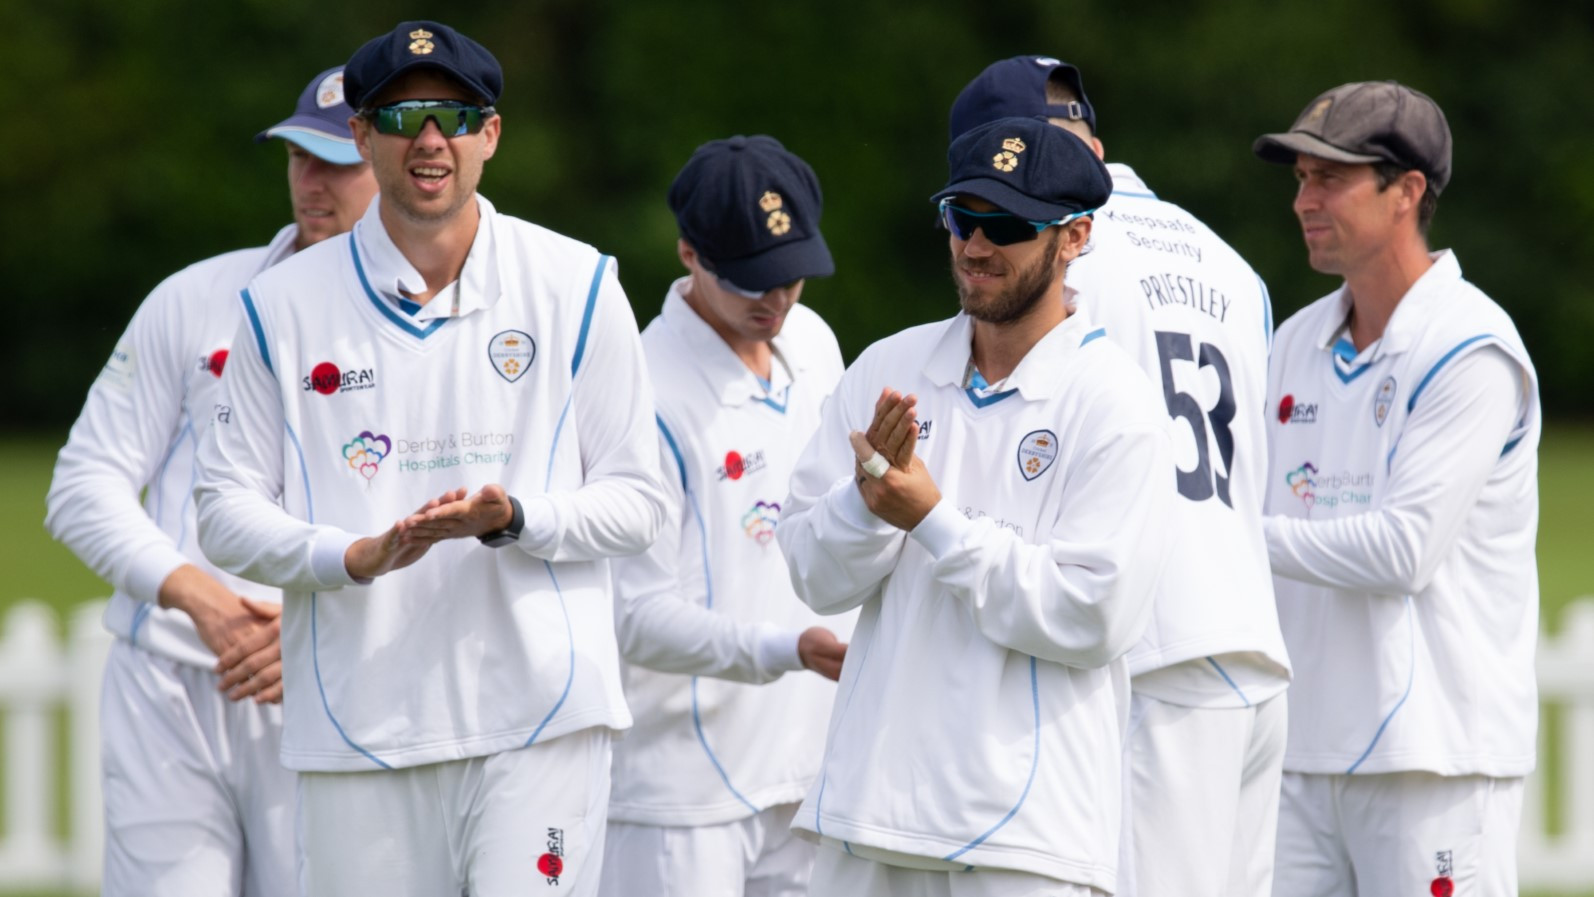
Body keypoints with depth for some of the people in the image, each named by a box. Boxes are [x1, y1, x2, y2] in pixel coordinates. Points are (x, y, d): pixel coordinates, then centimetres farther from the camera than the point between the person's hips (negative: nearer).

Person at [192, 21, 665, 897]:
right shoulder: (285, 306, 7)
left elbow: (635, 498, 6)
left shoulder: (576, 288, 6)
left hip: (539, 723, -1)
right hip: (357, 726, 1)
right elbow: (226, 506, 7)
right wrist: (356, 557, -12)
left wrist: (513, 520, -14)